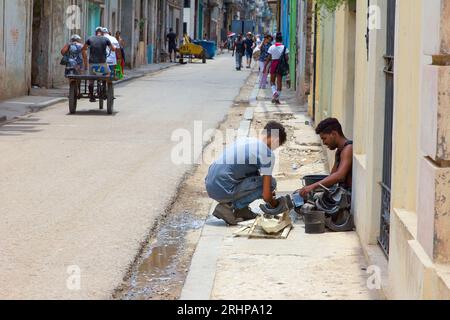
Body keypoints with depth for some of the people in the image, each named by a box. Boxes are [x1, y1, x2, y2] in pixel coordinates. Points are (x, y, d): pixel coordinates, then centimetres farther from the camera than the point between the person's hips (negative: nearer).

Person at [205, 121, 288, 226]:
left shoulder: (245, 140, 16)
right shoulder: (267, 154, -8)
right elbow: (266, 196, -7)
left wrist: (268, 193, 38)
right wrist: (274, 204, 16)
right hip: (223, 190, -9)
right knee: (271, 182, -2)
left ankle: (242, 209, 15)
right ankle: (228, 207, -5)